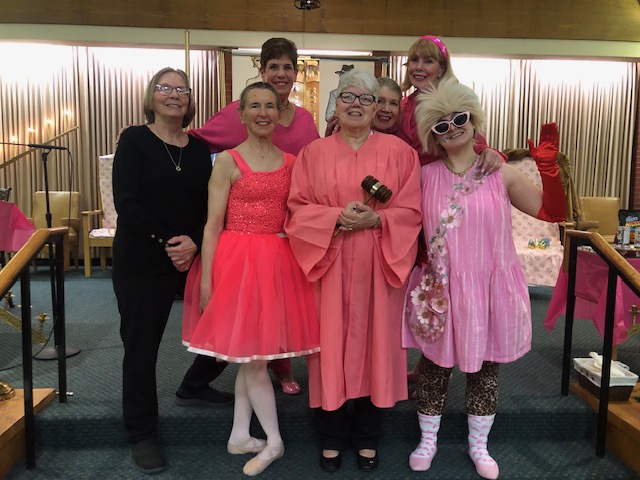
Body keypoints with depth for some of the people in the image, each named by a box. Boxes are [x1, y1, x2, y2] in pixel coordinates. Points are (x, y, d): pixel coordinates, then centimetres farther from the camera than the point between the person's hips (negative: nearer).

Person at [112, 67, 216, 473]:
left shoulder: (199, 148, 8)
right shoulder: (134, 140, -3)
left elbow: (208, 206, 4)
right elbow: (127, 203, -13)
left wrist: (194, 243, -13)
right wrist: (166, 242, -16)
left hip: (191, 258, 4)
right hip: (140, 262, -4)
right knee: (141, 346, 3)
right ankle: (142, 435, 20)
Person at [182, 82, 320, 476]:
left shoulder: (291, 161, 9)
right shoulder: (228, 161, -3)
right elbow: (213, 225, -6)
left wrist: (302, 262, 4)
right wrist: (206, 279, -11)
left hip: (279, 262, 4)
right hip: (238, 261, -4)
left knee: (251, 354, 12)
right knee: (251, 354, 1)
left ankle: (240, 436, 26)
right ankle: (274, 441, 17)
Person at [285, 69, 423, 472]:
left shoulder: (399, 152, 4)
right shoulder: (314, 153, 6)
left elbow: (411, 211, 0)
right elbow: (298, 210, 1)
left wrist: (376, 219, -17)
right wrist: (337, 216, -16)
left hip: (378, 266, 0)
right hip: (329, 264, 0)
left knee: (374, 341, 7)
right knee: (332, 344, 5)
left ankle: (368, 437, 25)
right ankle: (332, 436, 23)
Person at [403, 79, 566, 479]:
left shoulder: (502, 174, -1)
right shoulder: (425, 177, 0)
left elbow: (552, 212, -2)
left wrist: (549, 167, -13)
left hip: (490, 288, 1)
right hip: (441, 289, 0)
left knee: (486, 366, 14)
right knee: (435, 363, 12)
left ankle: (479, 445, 36)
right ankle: (428, 440, 34)